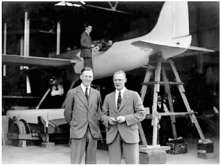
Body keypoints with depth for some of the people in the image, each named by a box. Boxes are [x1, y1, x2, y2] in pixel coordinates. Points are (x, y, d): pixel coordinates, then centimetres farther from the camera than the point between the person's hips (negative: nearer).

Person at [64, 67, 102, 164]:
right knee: (75, 162, -4)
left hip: (93, 132, 3)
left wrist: (95, 124, 12)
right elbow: (67, 113, 6)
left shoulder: (97, 93, 10)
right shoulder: (72, 92, 0)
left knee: (91, 162, 8)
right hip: (78, 132, -3)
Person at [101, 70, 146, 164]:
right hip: (112, 135, 3)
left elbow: (141, 114, 0)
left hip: (129, 134, -2)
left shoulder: (134, 95, 6)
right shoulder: (108, 97, 15)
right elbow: (103, 115, 16)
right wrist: (108, 120, -7)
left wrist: (125, 118, -13)